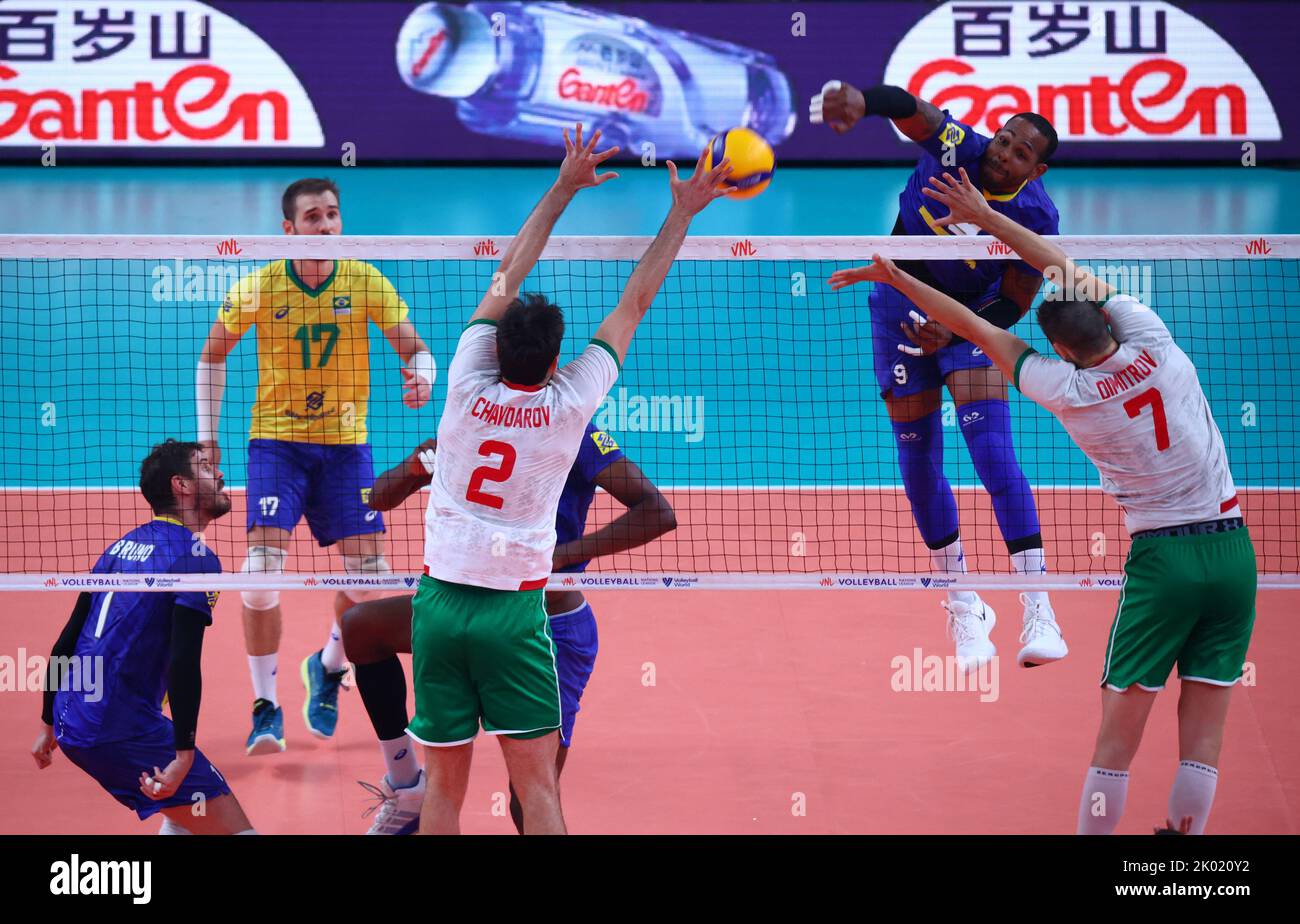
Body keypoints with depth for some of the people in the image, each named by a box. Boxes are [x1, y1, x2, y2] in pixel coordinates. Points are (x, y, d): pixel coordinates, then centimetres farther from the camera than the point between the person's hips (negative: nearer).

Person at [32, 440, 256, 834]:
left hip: (72, 726, 9)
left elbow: (66, 641, 17)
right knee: (235, 830, -9)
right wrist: (183, 757, -20)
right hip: (126, 732, -9)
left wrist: (49, 725, 25)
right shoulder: (196, 557, -9)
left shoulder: (121, 547, 15)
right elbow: (183, 664, -19)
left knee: (188, 810, 27)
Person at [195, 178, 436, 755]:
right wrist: (208, 435, 3)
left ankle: (327, 666, 26)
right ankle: (265, 709, -5)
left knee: (370, 573, -5)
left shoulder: (365, 281, -6)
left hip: (346, 443, 2)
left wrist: (421, 375, -32)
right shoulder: (258, 288, -7)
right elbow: (213, 355, 7)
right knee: (263, 567, -18)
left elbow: (414, 348, -8)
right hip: (276, 441, -2)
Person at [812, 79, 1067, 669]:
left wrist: (954, 330, -26)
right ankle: (963, 609, 21)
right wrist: (861, 100, -63)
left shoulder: (1036, 217, -22)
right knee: (918, 460, 5)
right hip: (902, 302, 2)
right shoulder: (957, 146, -22)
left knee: (992, 449, -19)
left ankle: (1038, 614, -21)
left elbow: (1014, 304, -13)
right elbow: (910, 108, -41)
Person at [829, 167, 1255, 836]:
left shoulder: (1067, 391, -8)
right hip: (1233, 551, 4)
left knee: (1118, 735, 2)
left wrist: (895, 277, 14)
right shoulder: (1154, 343, -1)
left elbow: (980, 331, 4)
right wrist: (984, 216, 19)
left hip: (1163, 557, -4)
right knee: (1203, 739, 3)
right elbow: (1070, 271, 12)